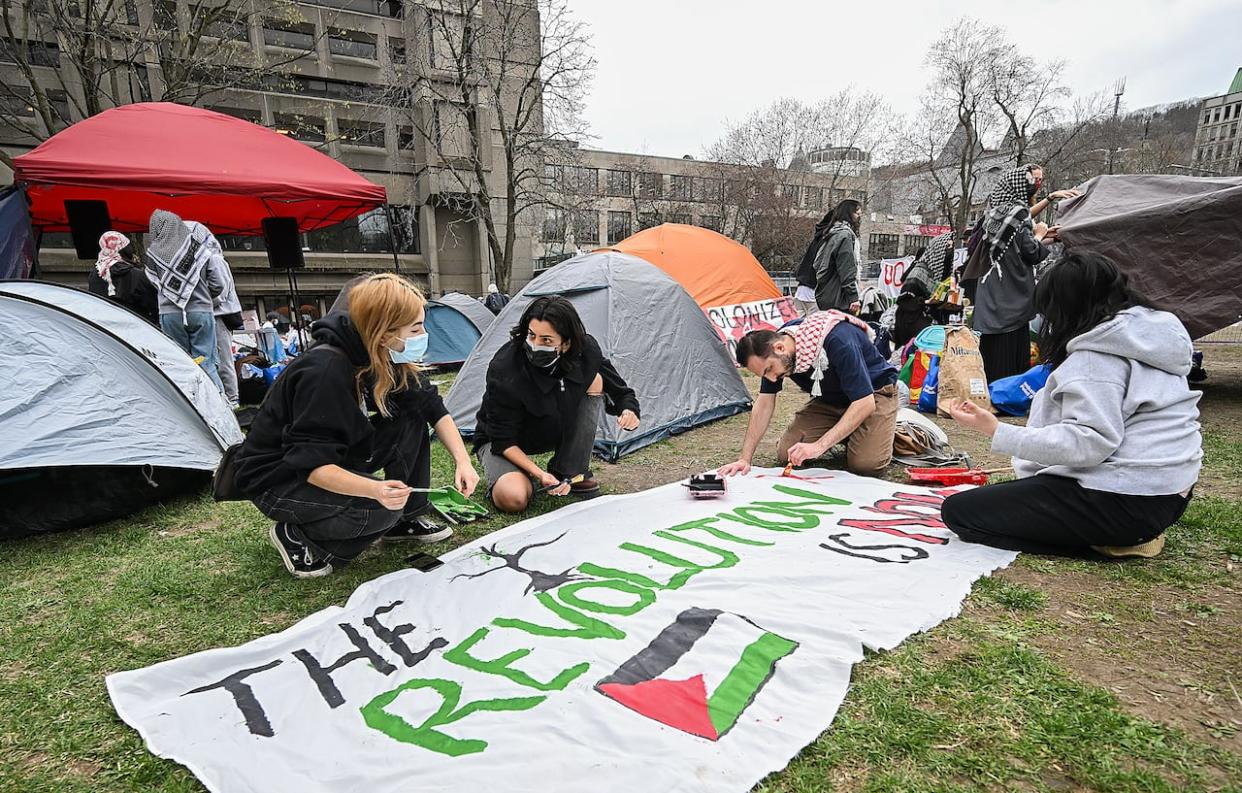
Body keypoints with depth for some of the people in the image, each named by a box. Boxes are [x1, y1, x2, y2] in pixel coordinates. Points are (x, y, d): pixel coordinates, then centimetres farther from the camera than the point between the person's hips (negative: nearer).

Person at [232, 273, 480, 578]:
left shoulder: (387, 360, -9)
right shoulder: (324, 371, -32)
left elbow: (432, 406, -2)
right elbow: (312, 464, -32)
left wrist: (463, 460, -13)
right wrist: (374, 489, -47)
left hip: (335, 459, 8)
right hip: (276, 479, -8)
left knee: (412, 418, -7)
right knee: (380, 508, -29)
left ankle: (405, 518, 4)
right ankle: (297, 536, -3)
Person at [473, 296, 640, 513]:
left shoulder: (586, 350, -21)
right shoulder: (504, 371, -33)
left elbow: (620, 392, -9)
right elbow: (503, 440, -25)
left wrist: (628, 411, -32)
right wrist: (539, 474, -37)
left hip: (556, 433, 5)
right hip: (499, 440, -5)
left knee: (594, 380, -20)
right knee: (513, 499, -34)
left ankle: (571, 472, -9)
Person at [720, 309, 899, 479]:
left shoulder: (838, 340, -38)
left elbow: (864, 404, -35)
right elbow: (764, 403, -10)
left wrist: (819, 446, -39)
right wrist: (745, 459, -16)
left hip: (873, 393, -5)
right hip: (830, 398, 6)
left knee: (866, 465, -25)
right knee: (786, 454, -9)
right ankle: (843, 433, 14)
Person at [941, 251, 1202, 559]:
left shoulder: (1096, 353, -17)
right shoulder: (1154, 333, 12)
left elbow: (1088, 442, -27)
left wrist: (997, 432, -31)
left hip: (1125, 502, -10)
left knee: (958, 510, -12)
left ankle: (1114, 539, -8)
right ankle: (1136, 532, 11)